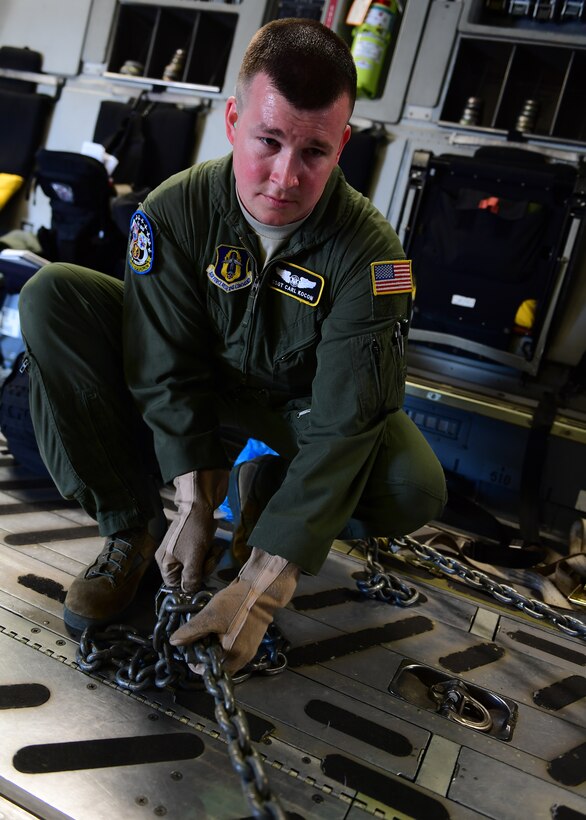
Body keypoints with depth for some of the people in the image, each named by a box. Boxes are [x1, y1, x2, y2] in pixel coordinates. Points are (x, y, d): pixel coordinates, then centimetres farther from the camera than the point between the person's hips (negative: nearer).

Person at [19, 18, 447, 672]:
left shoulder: (369, 252, -26)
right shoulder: (175, 210, -20)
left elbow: (342, 427, -31)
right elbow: (168, 373, -18)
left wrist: (258, 592, -36)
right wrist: (195, 502, -27)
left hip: (299, 405, -1)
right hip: (197, 379, 2)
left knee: (415, 491, -29)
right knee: (53, 297, -21)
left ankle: (265, 483, 4)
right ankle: (131, 528, -12)